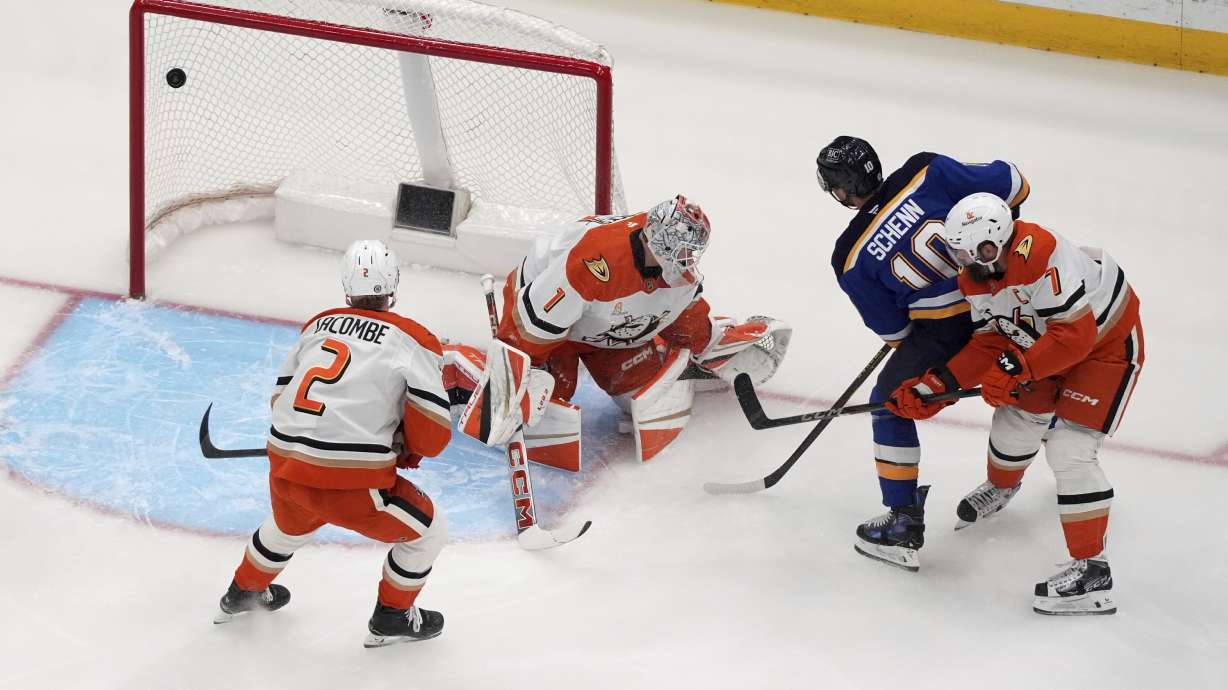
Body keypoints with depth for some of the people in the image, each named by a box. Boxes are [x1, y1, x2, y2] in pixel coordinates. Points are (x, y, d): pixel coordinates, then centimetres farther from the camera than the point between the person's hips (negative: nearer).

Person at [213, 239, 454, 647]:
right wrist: (412, 451, 13)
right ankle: (393, 617, 28)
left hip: (285, 469, 6)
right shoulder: (411, 341, -3)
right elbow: (432, 427, -9)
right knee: (427, 531, 17)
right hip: (351, 483, -6)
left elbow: (281, 397, 18)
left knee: (290, 525, 39)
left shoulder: (317, 326, 13)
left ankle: (244, 592, 57)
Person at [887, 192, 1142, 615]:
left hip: (1108, 342, -9)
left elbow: (1075, 334, -36)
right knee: (1016, 420, 18)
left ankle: (1091, 570, -10)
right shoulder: (977, 277, -9)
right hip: (1049, 340, 9)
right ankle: (1001, 488, 53)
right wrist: (931, 389, -7)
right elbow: (988, 345, -1)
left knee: (1069, 448, -16)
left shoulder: (1040, 256, -38)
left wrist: (1013, 369, -32)